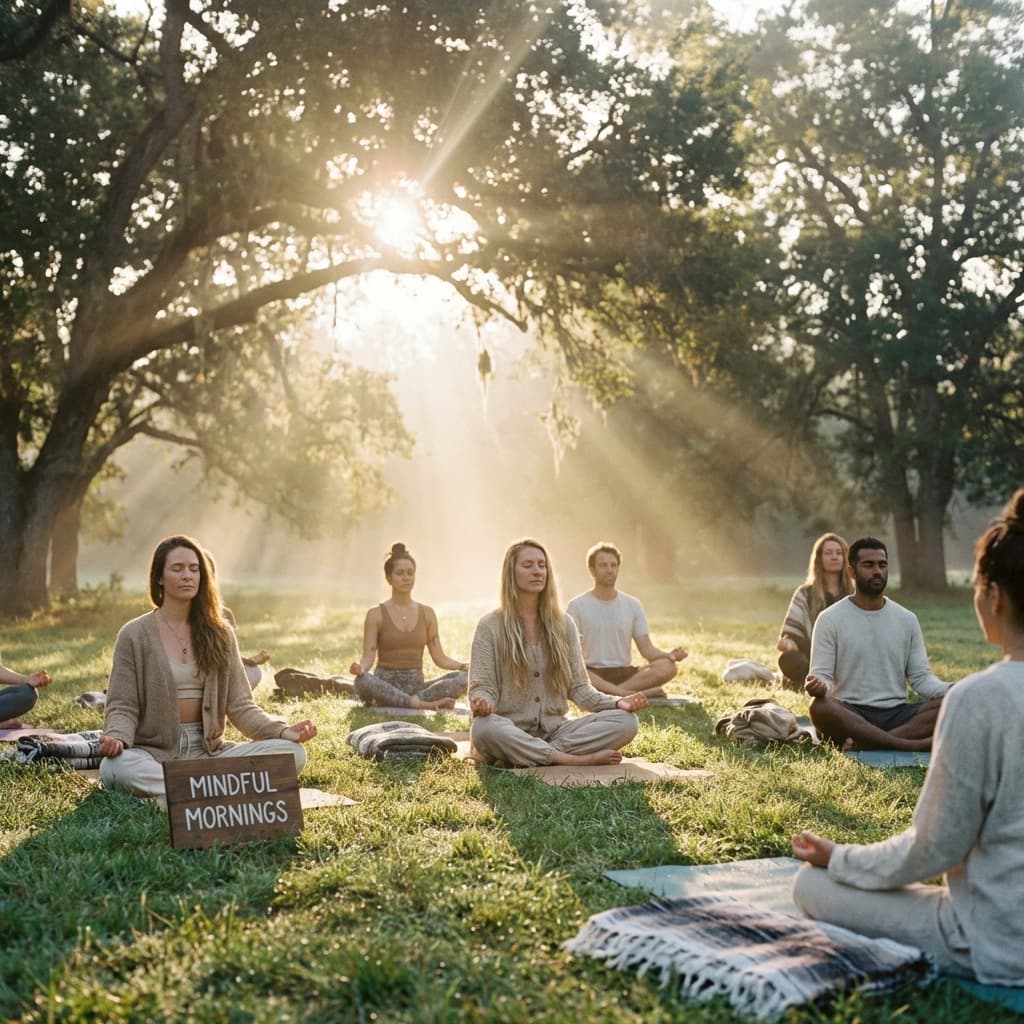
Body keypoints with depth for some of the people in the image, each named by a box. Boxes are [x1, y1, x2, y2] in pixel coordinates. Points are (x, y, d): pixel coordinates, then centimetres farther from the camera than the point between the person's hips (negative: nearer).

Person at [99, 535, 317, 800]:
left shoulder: (219, 634, 10)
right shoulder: (134, 635, 2)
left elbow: (240, 706, 6)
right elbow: (122, 707, -1)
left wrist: (282, 731, -12)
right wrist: (116, 738, -25)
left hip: (208, 752, 3)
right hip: (153, 754, -3)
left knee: (292, 752, -21)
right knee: (113, 767, -38)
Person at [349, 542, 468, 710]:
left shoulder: (427, 613, 11)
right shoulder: (376, 614, 3)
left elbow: (440, 658, 10)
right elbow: (368, 657, -4)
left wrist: (465, 665, -8)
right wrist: (360, 668, -28)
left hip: (417, 686, 2)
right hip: (386, 686, -2)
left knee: (463, 677, -23)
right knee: (362, 682, -38)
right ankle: (421, 704, -32)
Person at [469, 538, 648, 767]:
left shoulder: (564, 625, 12)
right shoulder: (490, 626, 2)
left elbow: (579, 689, 11)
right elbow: (482, 687, -2)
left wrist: (616, 702, -9)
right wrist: (481, 703, -28)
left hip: (554, 730, 4)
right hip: (509, 733, -4)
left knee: (626, 721, -20)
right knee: (484, 728, -40)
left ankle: (536, 757, -27)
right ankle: (577, 759, -27)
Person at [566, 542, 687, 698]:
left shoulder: (633, 605, 11)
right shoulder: (577, 606, 1)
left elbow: (646, 649, 7)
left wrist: (670, 655, -14)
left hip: (624, 673, 3)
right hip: (592, 673, -3)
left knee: (668, 667, -23)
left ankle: (607, 693, -30)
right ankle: (630, 694, -38)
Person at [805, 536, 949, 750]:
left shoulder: (907, 619, 11)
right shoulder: (830, 619, 1)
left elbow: (921, 677, 9)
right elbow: (822, 675, -4)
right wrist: (818, 686, -29)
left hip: (897, 714, 3)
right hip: (850, 715, -3)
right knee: (820, 707, -37)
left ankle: (864, 743, -30)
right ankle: (913, 745, -34)